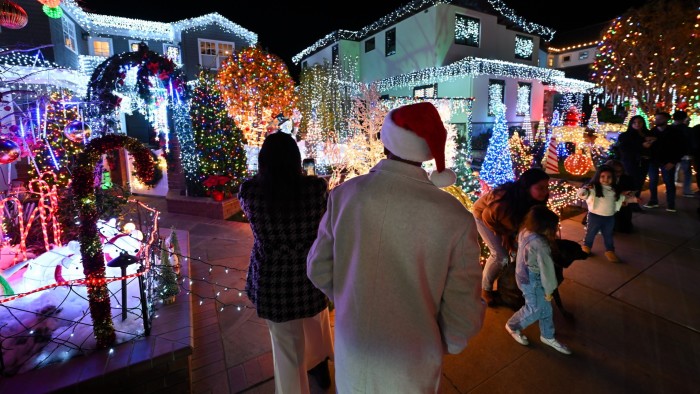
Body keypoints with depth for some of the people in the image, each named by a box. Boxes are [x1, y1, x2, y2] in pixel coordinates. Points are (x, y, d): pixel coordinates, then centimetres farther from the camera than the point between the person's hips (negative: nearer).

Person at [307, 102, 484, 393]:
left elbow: (319, 269, -8)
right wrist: (447, 343, 7)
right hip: (411, 362, -1)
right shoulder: (455, 217, -25)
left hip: (352, 347, 2)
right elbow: (463, 313, -16)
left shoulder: (345, 194, -19)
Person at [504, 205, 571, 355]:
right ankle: (512, 326, 35)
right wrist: (549, 290, -10)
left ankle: (547, 336, 39)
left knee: (545, 307, 20)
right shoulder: (540, 244, -34)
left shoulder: (524, 231, -9)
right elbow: (546, 269, -23)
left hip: (525, 275, 8)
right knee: (535, 310, 13)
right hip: (532, 280, -8)